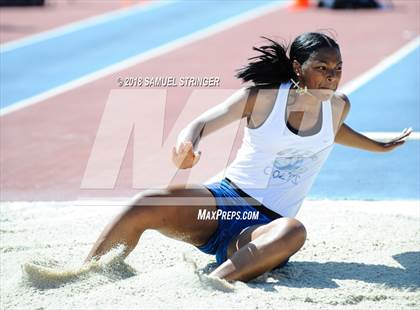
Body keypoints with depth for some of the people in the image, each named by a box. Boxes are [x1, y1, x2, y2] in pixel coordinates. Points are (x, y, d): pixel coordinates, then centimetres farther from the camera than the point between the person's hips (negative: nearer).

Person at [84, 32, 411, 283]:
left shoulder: (338, 106, 8)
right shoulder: (263, 97, -3)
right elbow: (201, 124, -9)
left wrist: (381, 146, 48)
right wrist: (186, 145, -33)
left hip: (267, 225, 1)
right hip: (224, 201, -1)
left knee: (293, 232, -40)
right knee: (146, 205, -29)